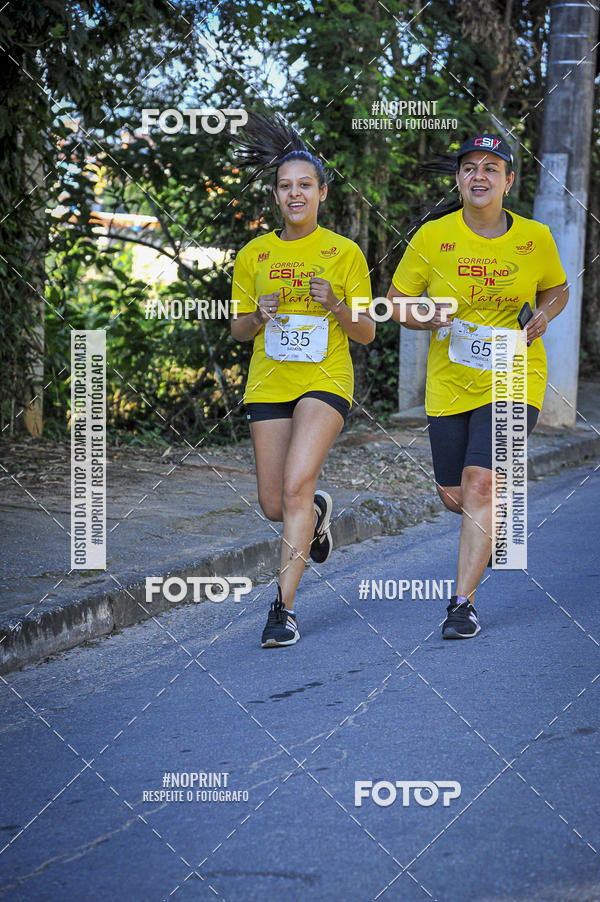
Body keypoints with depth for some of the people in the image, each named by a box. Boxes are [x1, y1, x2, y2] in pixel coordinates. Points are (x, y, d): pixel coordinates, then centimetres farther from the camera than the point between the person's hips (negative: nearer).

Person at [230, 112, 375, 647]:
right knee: (274, 507, 4)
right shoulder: (254, 255, 6)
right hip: (269, 383, 3)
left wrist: (334, 305, -17)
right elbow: (238, 330, 13)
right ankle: (319, 512, 42)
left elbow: (366, 334, 2)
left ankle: (284, 607, -16)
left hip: (326, 380, -3)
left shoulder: (345, 253, 0)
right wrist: (260, 316, -10)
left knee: (296, 485, -22)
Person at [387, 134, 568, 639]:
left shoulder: (535, 238, -3)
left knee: (480, 483, -17)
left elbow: (557, 290, 16)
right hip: (450, 381, 2)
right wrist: (429, 317, -18)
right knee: (454, 496, 9)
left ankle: (464, 603, -9)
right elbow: (396, 302, 2)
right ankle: (497, 526, 46)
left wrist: (543, 315, -6)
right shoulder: (433, 237, -6)